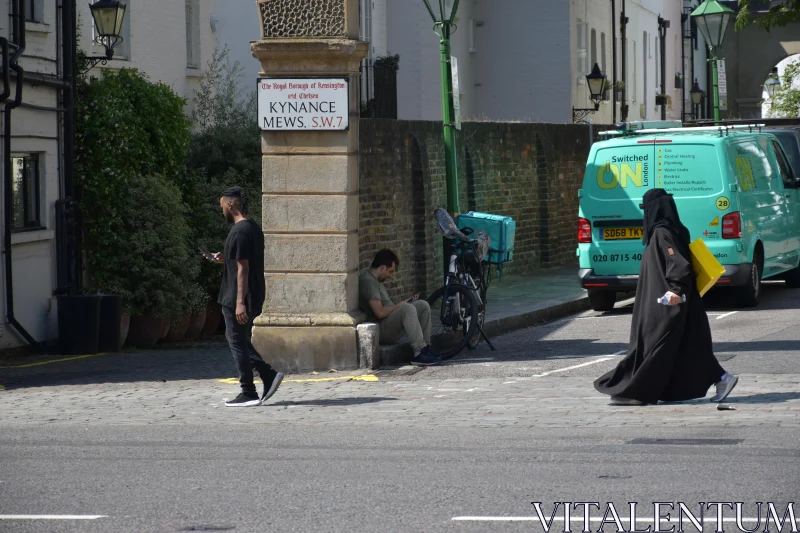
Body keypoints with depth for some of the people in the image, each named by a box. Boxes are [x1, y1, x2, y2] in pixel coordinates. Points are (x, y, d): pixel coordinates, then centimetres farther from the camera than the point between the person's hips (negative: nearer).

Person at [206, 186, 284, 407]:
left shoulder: (239, 232, -17)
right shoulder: (254, 228, 12)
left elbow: (243, 269, -21)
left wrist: (240, 302, -23)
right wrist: (224, 259, 20)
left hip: (236, 299, -10)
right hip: (255, 297, 10)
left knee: (238, 343, -1)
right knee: (241, 342, 17)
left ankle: (248, 394, 3)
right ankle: (269, 375, 8)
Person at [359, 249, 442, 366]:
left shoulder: (375, 280, 19)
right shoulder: (367, 281, -15)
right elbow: (380, 312, -23)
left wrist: (404, 303, 9)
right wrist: (399, 306, -9)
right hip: (380, 329, -11)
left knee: (423, 305, 4)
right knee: (408, 309, -33)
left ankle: (425, 347, -2)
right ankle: (419, 353, -35)